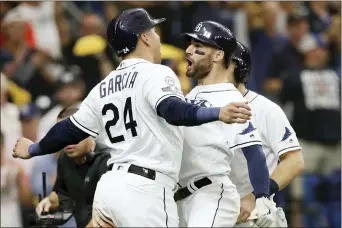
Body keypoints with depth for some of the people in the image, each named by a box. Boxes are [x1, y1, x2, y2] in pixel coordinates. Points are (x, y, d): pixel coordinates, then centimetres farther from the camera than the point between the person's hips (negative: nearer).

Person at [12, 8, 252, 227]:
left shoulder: (104, 88, 18)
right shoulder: (156, 74, -5)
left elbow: (70, 130, 27)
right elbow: (173, 110, -24)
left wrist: (33, 150, 46)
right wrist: (219, 114, -41)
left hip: (109, 187, 8)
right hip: (144, 191, -8)